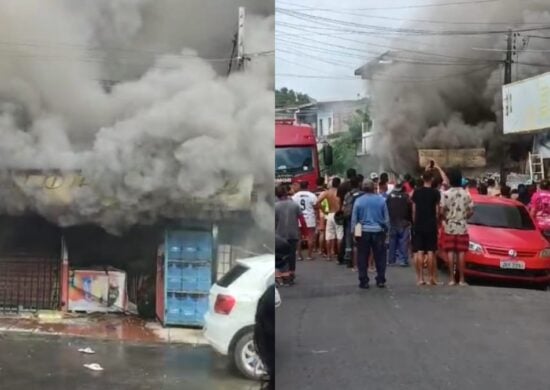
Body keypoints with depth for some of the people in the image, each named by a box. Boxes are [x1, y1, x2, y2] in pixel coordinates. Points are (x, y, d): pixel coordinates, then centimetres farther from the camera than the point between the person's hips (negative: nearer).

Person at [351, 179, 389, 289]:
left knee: (362, 258, 6)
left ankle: (364, 282, 6)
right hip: (378, 231, 1)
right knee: (380, 257, 9)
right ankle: (381, 281, 11)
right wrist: (386, 229, 13)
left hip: (363, 232, -1)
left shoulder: (358, 201, -4)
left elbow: (354, 218, -1)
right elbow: (386, 218, 3)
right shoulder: (381, 200, -2)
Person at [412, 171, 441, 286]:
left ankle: (420, 277, 0)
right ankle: (432, 277, 4)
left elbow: (414, 210, 5)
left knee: (419, 252, 2)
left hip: (418, 225, 2)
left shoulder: (416, 193, 3)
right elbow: (437, 211, -3)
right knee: (430, 252, 2)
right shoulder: (435, 193, -4)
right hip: (431, 226, -2)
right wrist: (436, 222, 10)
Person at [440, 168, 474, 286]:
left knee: (450, 253, 2)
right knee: (461, 253, 2)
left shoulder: (446, 194, -8)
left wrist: (446, 218, 7)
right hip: (462, 227, 1)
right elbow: (471, 211, -1)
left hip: (449, 227, -1)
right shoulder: (466, 194, -1)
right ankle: (461, 279, 2)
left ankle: (451, 278, 1)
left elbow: (442, 210, -12)